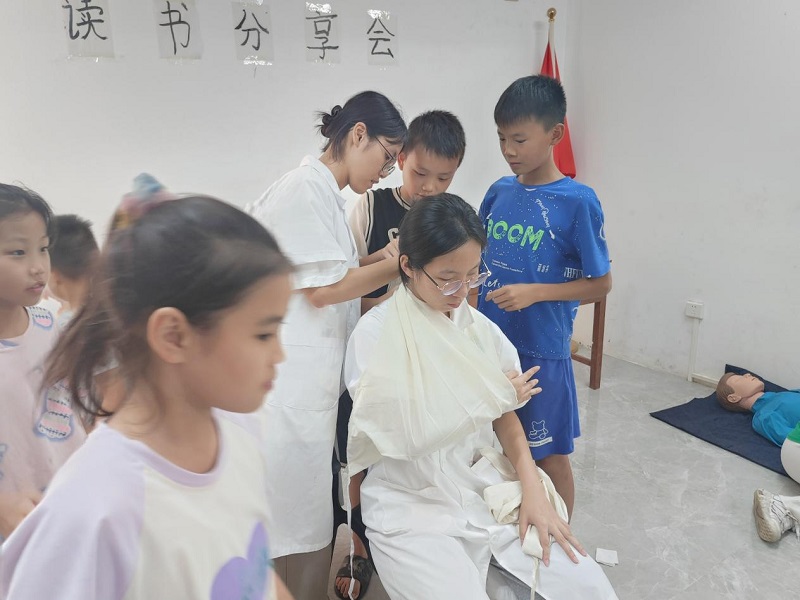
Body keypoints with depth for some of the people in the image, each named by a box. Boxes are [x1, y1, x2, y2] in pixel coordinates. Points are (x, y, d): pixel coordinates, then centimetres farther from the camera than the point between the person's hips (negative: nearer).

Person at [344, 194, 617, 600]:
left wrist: (531, 487, -7)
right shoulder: (375, 333, -13)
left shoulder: (481, 328, 5)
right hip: (413, 509, -5)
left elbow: (504, 415, 8)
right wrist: (493, 397, -10)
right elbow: (399, 434, -18)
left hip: (490, 494, 5)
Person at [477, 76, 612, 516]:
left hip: (541, 351, -5)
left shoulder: (577, 201, -12)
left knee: (549, 456, 11)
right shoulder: (499, 192, 3)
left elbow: (600, 283, -8)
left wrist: (534, 292, -20)